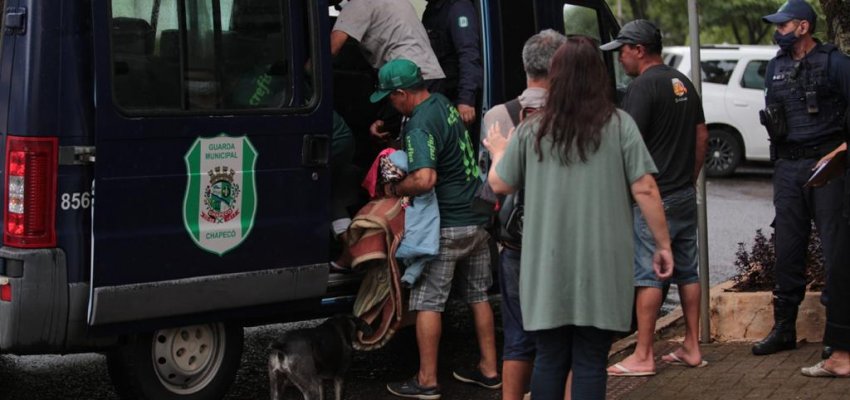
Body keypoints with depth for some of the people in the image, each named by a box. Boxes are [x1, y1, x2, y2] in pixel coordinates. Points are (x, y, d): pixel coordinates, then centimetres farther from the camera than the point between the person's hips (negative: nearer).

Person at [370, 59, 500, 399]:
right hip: (477, 219, 9)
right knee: (478, 296, 17)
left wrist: (394, 189, -16)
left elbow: (424, 179, -33)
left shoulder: (420, 125, -21)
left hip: (447, 227, -9)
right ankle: (489, 370, 24)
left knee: (428, 303, 0)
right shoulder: (443, 104, 8)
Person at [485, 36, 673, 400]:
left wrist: (499, 152, 32)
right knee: (590, 362, 4)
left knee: (549, 359, 11)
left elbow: (499, 185, 12)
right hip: (601, 265, -1)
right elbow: (645, 190, -6)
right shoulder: (619, 125, -4)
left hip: (548, 266, 2)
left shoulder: (532, 130, 1)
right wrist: (663, 244, 3)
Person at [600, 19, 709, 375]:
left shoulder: (643, 86, -14)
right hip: (685, 195, 9)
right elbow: (702, 136, 17)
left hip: (653, 198, -9)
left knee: (648, 275, -5)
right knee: (686, 271, 13)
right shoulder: (683, 83, 13)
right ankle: (692, 348, 18)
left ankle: (643, 356, -2)